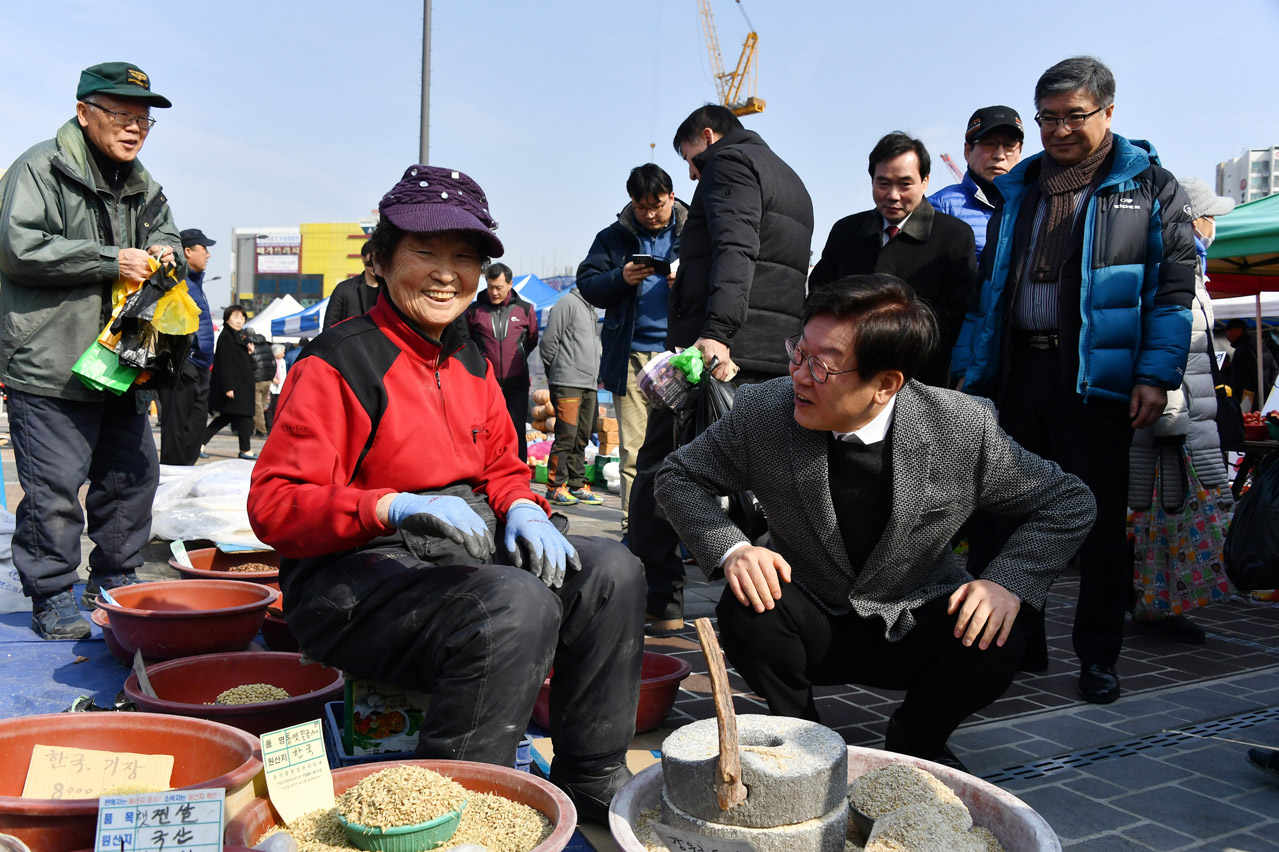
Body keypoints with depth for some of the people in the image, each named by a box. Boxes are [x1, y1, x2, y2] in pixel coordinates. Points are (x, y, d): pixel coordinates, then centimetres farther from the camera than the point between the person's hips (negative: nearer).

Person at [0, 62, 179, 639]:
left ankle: (115, 582, 28)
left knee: (133, 473, 13)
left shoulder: (141, 184, 16)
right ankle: (51, 599, 10)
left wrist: (165, 254, 4)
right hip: (50, 367, -8)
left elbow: (164, 234, 29)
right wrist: (110, 262, -18)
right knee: (54, 487, -4)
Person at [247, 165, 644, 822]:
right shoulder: (338, 362, -10)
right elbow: (273, 504, -14)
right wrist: (395, 507, -28)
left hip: (467, 553, 8)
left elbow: (502, 468, 22)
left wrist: (523, 510, -3)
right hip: (352, 578, -8)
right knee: (517, 603, -33)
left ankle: (592, 780, 4)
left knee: (611, 571, -8)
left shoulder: (472, 364, 14)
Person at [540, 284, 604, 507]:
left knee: (582, 437, 10)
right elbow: (548, 341, -8)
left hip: (589, 385, 8)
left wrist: (596, 376, 15)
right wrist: (555, 372, 1)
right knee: (566, 435, -9)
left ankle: (577, 485, 16)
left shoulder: (592, 309, 21)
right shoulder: (568, 302, -5)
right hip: (568, 383, -8)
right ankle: (555, 487, -3)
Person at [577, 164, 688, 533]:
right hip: (632, 355, 1)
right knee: (634, 448, 1)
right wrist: (621, 278, -10)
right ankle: (634, 528, 6)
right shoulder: (614, 237, 14)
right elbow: (587, 284, 8)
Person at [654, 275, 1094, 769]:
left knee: (995, 644, -27)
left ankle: (912, 745, 5)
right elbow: (680, 476, -4)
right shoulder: (762, 412, -17)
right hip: (813, 628, 0)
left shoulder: (964, 429, -18)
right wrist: (730, 549, -23)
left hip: (914, 632, 0)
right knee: (745, 613, -29)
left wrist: (1009, 581, -21)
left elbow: (1068, 502, -5)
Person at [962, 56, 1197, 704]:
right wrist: (976, 372, 10)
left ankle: (1097, 656, 16)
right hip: (1017, 372, 4)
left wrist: (1156, 373, -12)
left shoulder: (1149, 187, 5)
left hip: (1096, 377, -4)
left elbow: (1174, 287, -1)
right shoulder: (1018, 189, 16)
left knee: (1100, 517, 3)